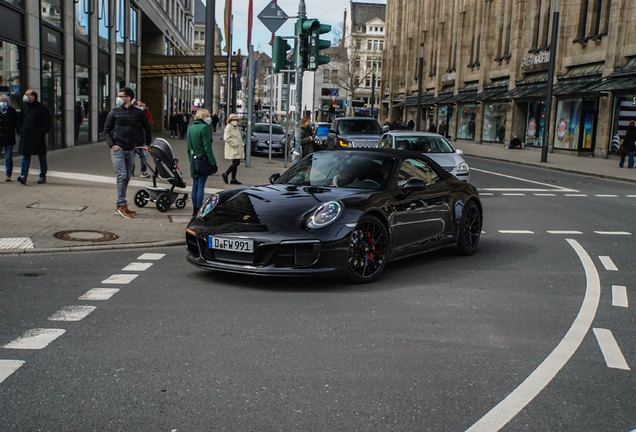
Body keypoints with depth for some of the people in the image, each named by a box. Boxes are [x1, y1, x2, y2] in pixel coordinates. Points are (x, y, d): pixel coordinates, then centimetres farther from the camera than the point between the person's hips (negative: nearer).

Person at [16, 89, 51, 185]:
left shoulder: (42, 108, -4)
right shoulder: (24, 107, 11)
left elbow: (47, 123, -6)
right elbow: (19, 120, 21)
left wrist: (41, 132, -15)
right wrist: (20, 131, 7)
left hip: (38, 138, -4)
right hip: (25, 137, 4)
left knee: (42, 157, 6)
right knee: (25, 157, -2)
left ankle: (42, 176, 14)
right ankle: (23, 176, -8)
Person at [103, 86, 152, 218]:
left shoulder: (138, 113, 4)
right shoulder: (114, 112, 2)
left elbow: (147, 128, 18)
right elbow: (106, 130, 6)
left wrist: (147, 144, 17)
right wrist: (112, 144, -6)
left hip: (131, 150, 3)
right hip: (118, 149, -2)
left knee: (127, 178, 6)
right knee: (122, 176, -12)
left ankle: (120, 207, 15)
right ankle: (121, 205, -9)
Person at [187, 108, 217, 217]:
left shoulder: (190, 128, 11)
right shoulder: (204, 128, -13)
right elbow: (207, 147, -17)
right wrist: (213, 162, -15)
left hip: (194, 162, 7)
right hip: (203, 160, -7)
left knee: (195, 186, 12)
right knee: (201, 186, -4)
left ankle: (195, 211, 18)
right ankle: (199, 211, -2)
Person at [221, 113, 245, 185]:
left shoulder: (236, 127, 20)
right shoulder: (228, 127, -10)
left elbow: (239, 137, 31)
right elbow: (226, 138, -21)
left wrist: (242, 144, 14)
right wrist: (234, 144, -22)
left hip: (237, 149, 10)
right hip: (233, 149, -10)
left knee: (235, 163, 8)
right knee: (236, 162, -15)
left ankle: (233, 179, 10)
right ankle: (225, 174, -6)